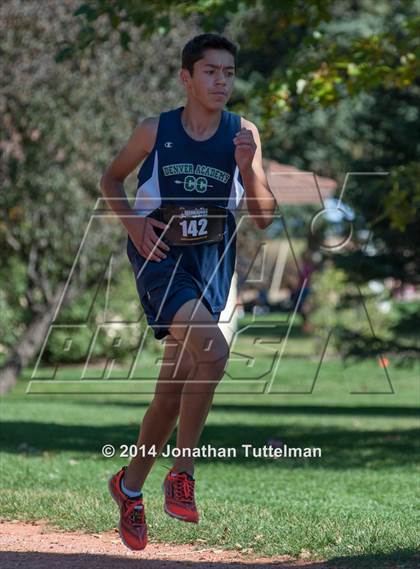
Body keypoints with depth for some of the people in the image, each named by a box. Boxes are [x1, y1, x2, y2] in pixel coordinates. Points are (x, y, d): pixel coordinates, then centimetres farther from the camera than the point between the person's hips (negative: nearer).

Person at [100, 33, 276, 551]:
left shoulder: (243, 134, -1)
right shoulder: (155, 132, -5)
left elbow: (264, 217, -2)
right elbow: (111, 180, 11)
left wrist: (248, 169, -19)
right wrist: (132, 221, -7)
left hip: (211, 265, 4)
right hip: (159, 257, -3)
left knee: (173, 389, 7)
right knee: (211, 350, -28)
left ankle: (130, 484, 28)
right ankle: (182, 473, -15)